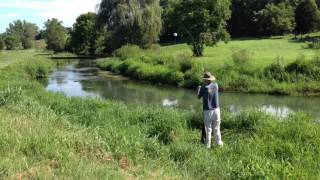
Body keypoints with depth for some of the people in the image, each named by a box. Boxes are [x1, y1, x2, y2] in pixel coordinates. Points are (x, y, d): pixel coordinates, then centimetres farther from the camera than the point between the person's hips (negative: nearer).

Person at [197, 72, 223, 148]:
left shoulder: (204, 88, -10)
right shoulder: (215, 85, 1)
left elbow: (199, 97, 6)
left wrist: (199, 89, 23)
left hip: (207, 111, -3)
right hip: (216, 109, 3)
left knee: (208, 129, 4)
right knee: (216, 128, 15)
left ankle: (208, 145, 9)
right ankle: (219, 143, 21)